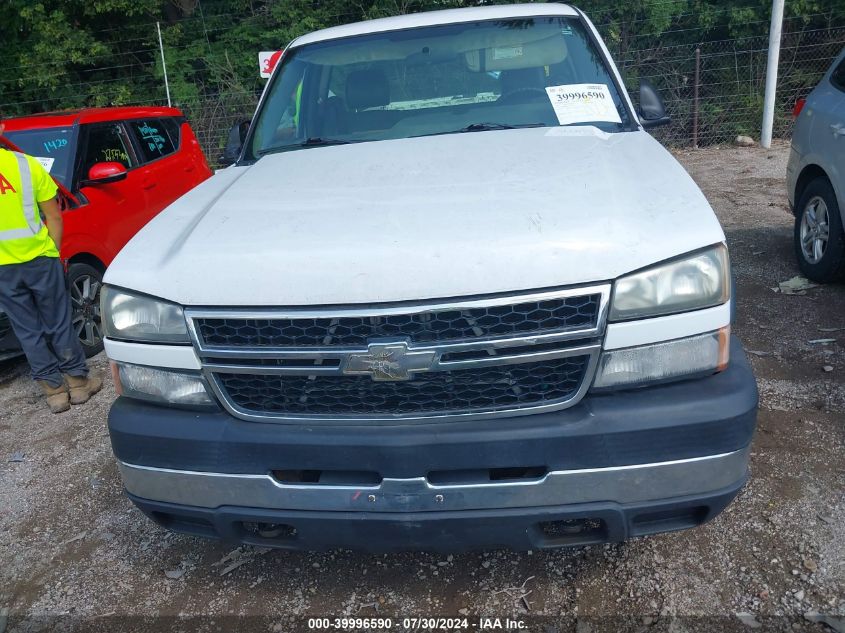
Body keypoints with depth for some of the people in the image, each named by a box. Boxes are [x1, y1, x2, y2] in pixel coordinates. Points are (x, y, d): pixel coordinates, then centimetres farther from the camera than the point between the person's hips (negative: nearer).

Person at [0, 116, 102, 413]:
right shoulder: (26, 164, -5)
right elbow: (53, 215, -3)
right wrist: (53, 251, 6)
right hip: (40, 259, 0)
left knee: (28, 330, 12)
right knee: (58, 323, 13)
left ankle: (54, 389, 16)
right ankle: (78, 380, 20)